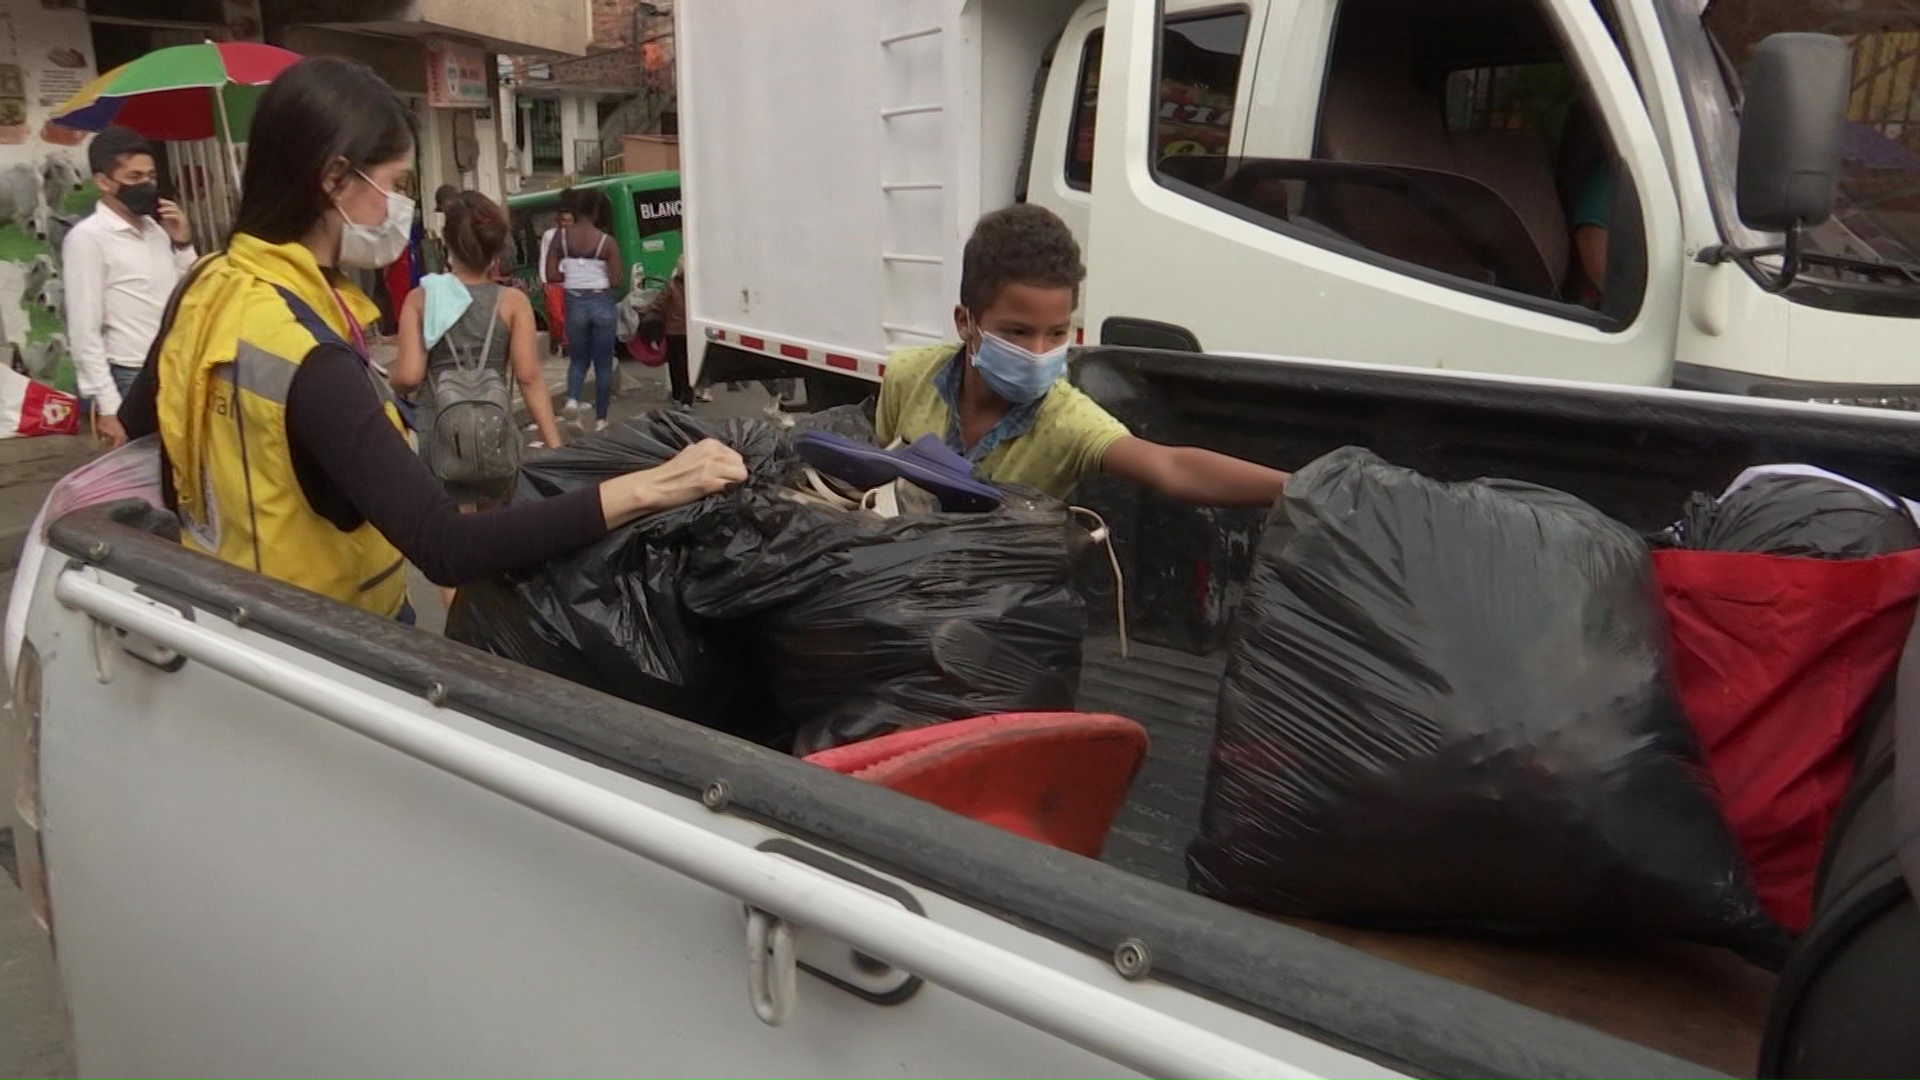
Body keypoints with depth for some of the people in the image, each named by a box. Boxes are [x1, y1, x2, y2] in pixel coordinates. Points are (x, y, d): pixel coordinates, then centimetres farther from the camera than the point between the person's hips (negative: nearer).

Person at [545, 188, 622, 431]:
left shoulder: (562, 238, -1)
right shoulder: (607, 242, -8)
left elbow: (551, 275, -3)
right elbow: (616, 280, -9)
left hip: (575, 303, 2)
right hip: (601, 303, -2)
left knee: (578, 359, 18)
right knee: (603, 363, 10)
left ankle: (573, 399, -10)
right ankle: (600, 420, 14)